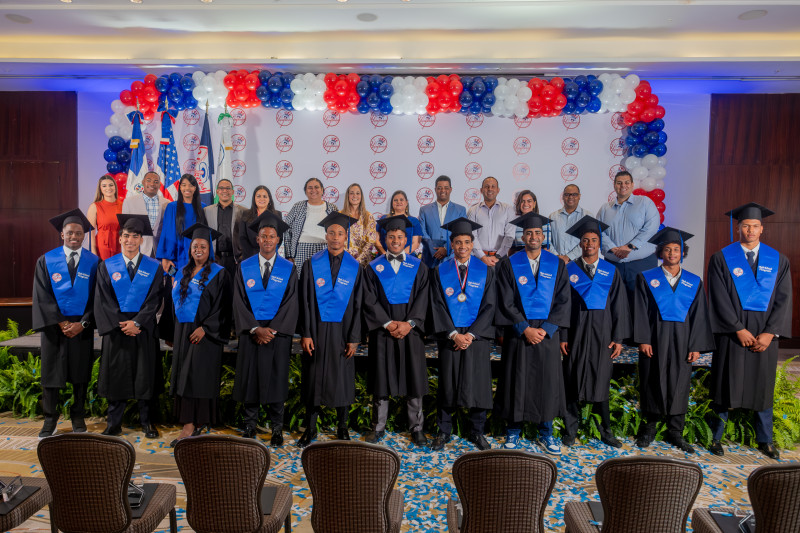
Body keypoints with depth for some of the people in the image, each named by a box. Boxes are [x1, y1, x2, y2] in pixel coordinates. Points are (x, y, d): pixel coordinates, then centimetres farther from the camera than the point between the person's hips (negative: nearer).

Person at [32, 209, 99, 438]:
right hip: (54, 325, 0)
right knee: (51, 373, 5)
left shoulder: (94, 262, 1)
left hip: (82, 327, 0)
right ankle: (50, 419, 17)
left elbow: (97, 298, -2)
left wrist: (83, 323, -12)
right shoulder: (46, 261, 2)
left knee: (80, 373, 8)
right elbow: (42, 297, -3)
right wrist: (61, 322, -12)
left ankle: (78, 417, 21)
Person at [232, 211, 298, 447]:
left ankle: (277, 428, 16)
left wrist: (271, 330, -12)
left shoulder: (288, 269, 2)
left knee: (276, 380, 4)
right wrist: (255, 329, -12)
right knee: (250, 378, 6)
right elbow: (239, 302, 0)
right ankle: (250, 425, 20)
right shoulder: (244, 267, 5)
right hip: (251, 334, 1)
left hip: (278, 333, -1)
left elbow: (291, 303, -4)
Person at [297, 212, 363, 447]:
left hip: (342, 330, 0)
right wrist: (305, 333, -8)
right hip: (316, 329, 0)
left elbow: (357, 304, 0)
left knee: (342, 379, 9)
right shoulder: (312, 264, 0)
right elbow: (305, 301, -1)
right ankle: (310, 428, 21)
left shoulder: (354, 267, 1)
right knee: (313, 378, 7)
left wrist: (353, 338, -4)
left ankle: (342, 427, 26)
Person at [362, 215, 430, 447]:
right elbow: (370, 301, -1)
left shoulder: (418, 267, 8)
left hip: (411, 330, 0)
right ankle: (379, 426, 18)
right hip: (382, 331, 0)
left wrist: (409, 323, -13)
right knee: (381, 378, 5)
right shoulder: (374, 268, 6)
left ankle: (416, 427, 15)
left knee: (414, 378, 4)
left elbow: (422, 299, 0)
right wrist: (389, 323, -12)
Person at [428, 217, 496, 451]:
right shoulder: (440, 272, 5)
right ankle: (444, 431, 18)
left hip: (477, 336, 0)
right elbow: (437, 306, 0)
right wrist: (453, 334, -11)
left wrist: (471, 334, -11)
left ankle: (477, 432, 19)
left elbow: (489, 306, -1)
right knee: (447, 384, 4)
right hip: (448, 336, 0)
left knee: (477, 384, 3)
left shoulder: (485, 271, 4)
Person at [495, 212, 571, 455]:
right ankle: (513, 430, 19)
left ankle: (546, 432, 21)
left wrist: (546, 329, -10)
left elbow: (563, 301, 0)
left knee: (547, 380, 5)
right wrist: (525, 329, -13)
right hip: (518, 332, -1)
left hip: (547, 332, 1)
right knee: (516, 380, 3)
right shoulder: (509, 264, 1)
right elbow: (506, 302, -4)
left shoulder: (556, 264, 5)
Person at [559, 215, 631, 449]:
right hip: (576, 332, 0)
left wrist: (618, 338, -2)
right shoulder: (569, 270, 3)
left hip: (602, 333, 0)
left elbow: (619, 306, 4)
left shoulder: (611, 271, 5)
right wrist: (562, 337, -5)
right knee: (573, 381, 5)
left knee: (600, 381, 4)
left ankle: (606, 430, 19)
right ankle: (570, 429, 17)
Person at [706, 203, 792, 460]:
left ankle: (765, 440, 27)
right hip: (732, 332, -2)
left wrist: (770, 333, -10)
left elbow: (783, 299, 0)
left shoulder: (778, 260, 5)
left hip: (765, 334, 3)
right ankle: (716, 436, 17)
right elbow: (720, 299, -8)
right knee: (726, 385, 4)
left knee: (762, 386, 12)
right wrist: (739, 329, -14)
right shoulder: (721, 259, -2)